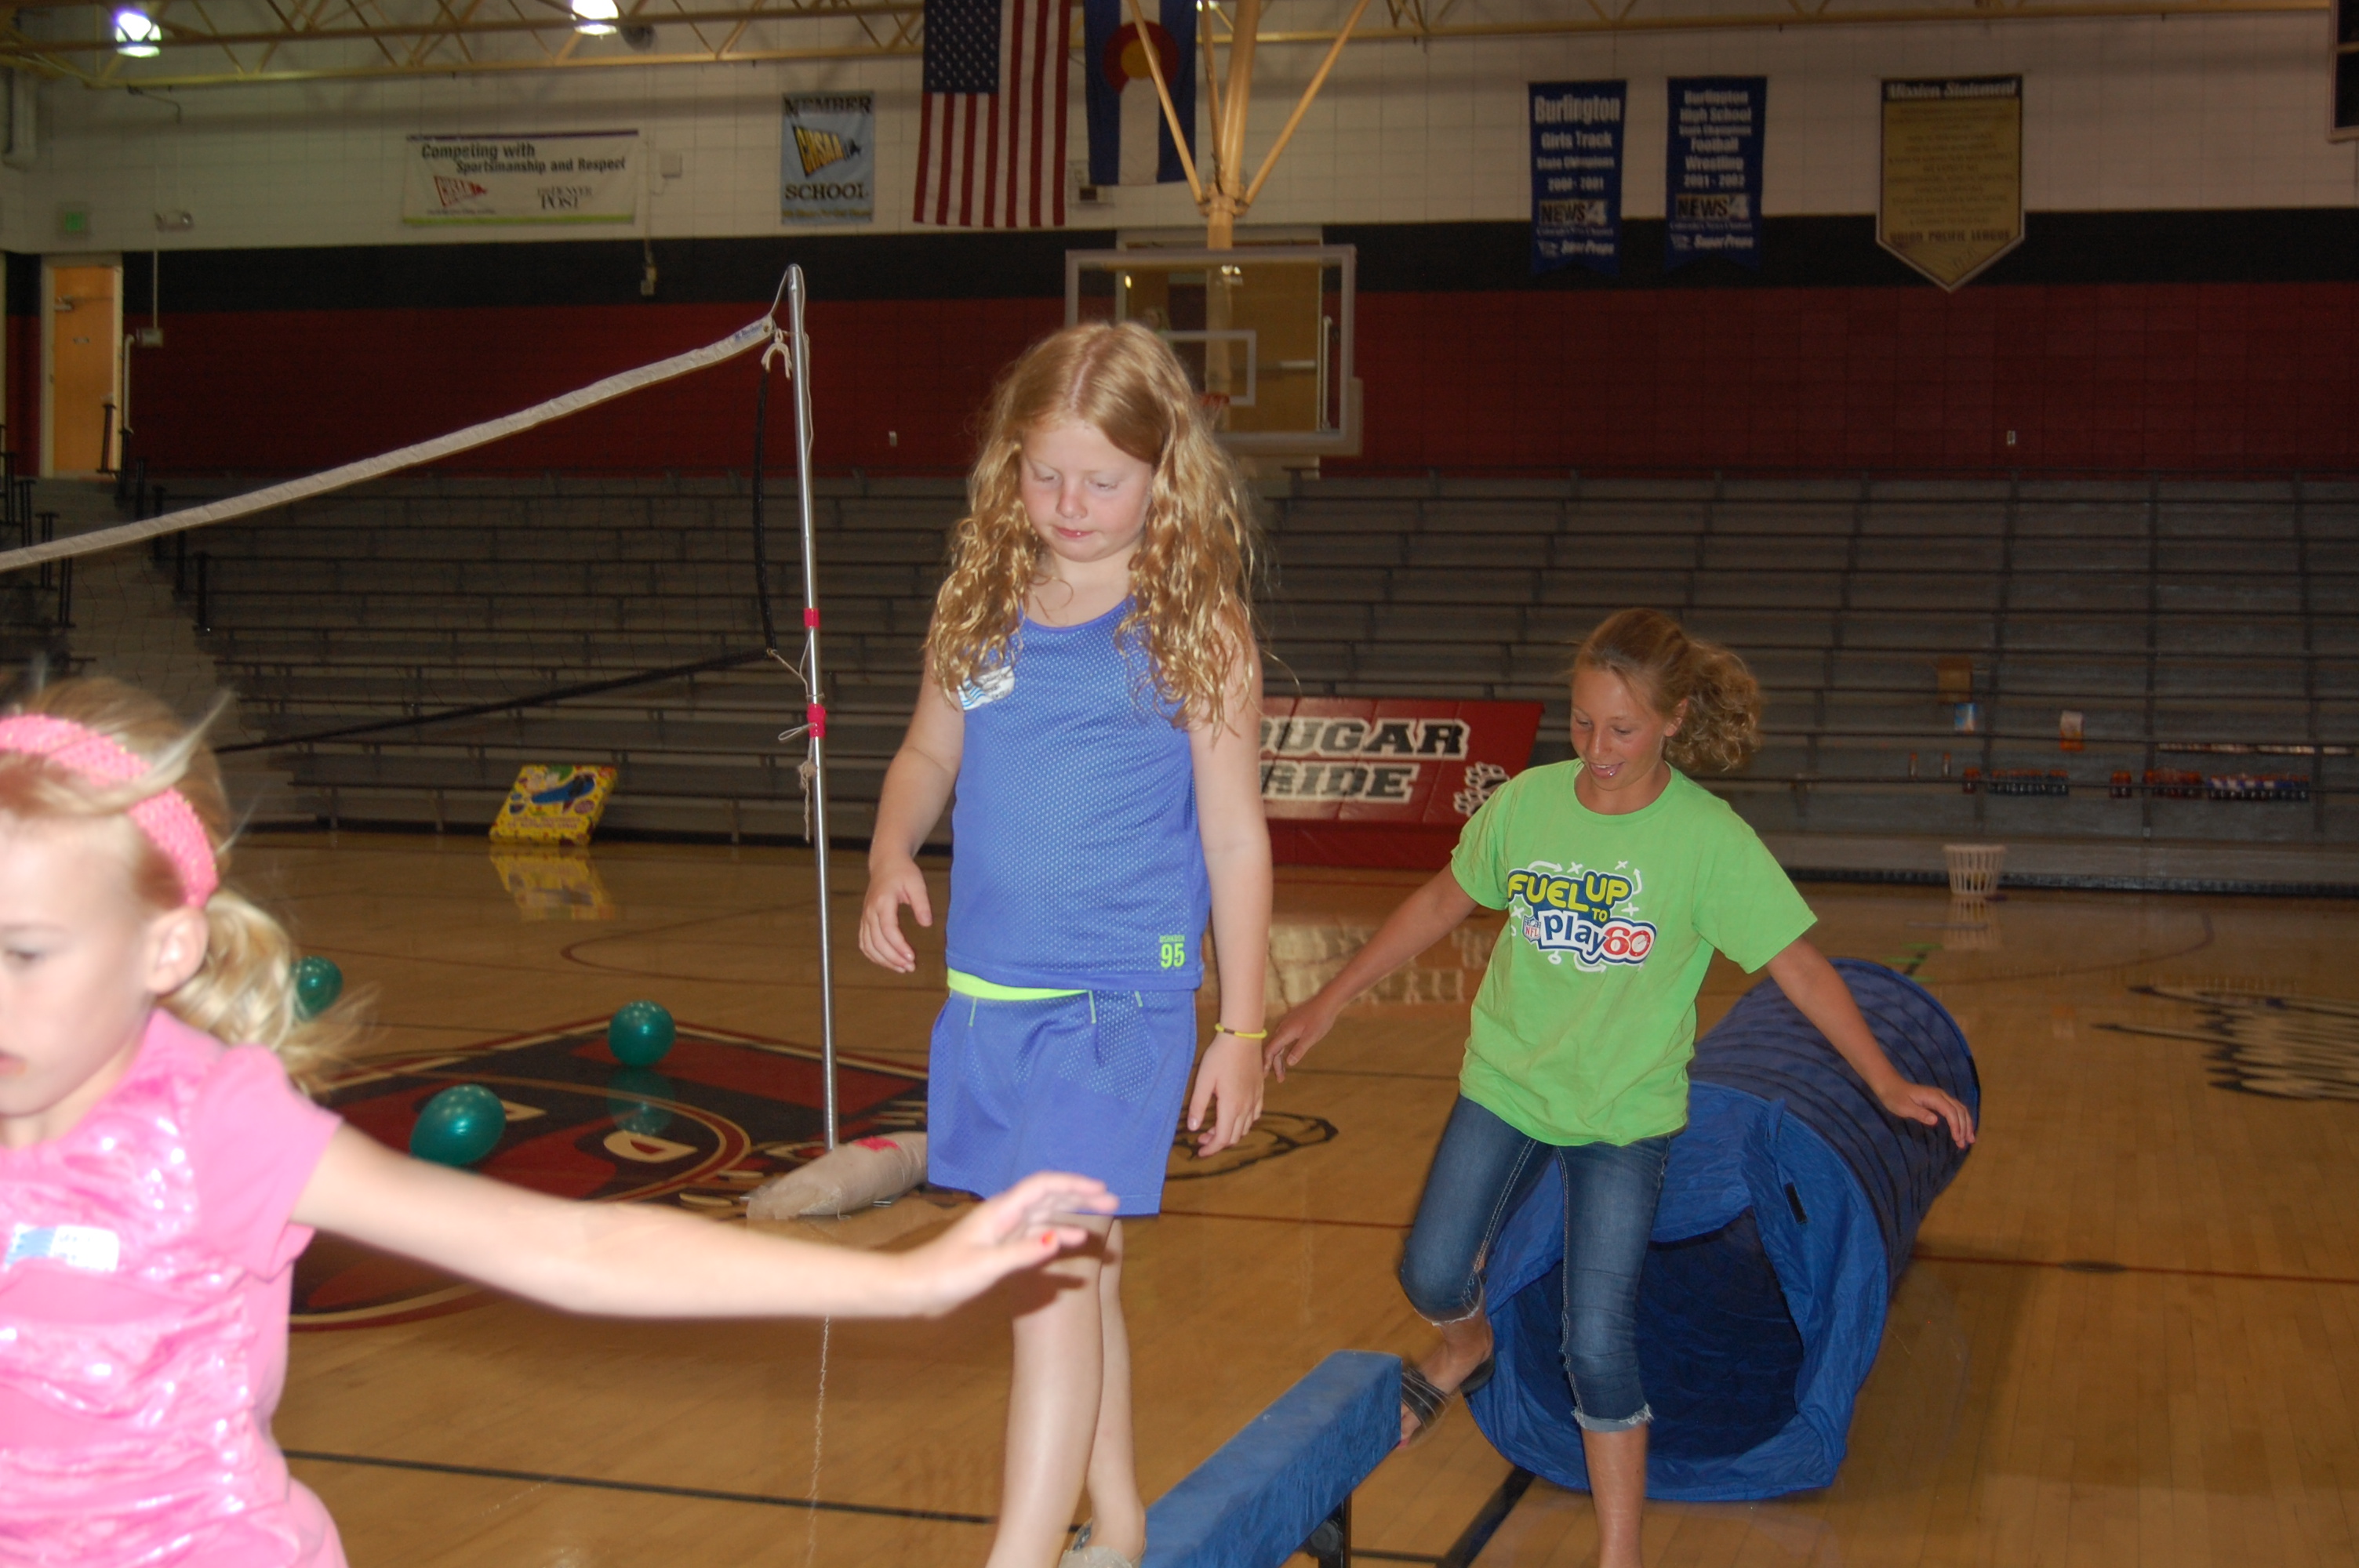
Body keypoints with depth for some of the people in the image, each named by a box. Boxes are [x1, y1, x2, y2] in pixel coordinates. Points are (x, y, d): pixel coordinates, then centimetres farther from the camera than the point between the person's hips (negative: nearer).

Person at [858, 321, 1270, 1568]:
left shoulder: (1196, 627, -6)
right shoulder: (980, 602, 5)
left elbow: (1235, 835, -4)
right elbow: (928, 753, 17)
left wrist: (1243, 1027, -4)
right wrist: (891, 859, -4)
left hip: (1121, 999, -5)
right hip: (988, 994, 5)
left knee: (1055, 1272, -14)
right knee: (1079, 1275, 17)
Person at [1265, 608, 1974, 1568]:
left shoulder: (1709, 838, -17)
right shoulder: (1525, 803, -8)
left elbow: (1798, 966, -12)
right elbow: (1441, 904, 6)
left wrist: (1888, 1085, -15)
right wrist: (1328, 1004, 9)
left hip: (1625, 1111, -3)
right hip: (1506, 1083, 3)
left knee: (1598, 1343, -5)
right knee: (1431, 1278, 1)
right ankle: (1470, 1343, 40)